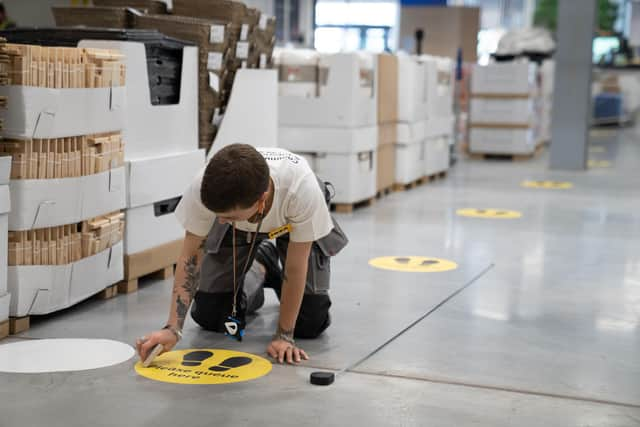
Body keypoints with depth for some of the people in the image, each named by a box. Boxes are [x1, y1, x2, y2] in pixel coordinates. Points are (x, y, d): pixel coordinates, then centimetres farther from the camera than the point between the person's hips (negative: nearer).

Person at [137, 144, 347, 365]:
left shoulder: (303, 189, -45)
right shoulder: (205, 187, -39)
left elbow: (295, 267, -30)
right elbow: (191, 255, -24)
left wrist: (284, 335, -24)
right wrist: (173, 328, -32)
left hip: (292, 223, -2)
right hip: (237, 228, 2)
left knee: (310, 324, -11)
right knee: (209, 316, -3)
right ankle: (259, 270, 24)